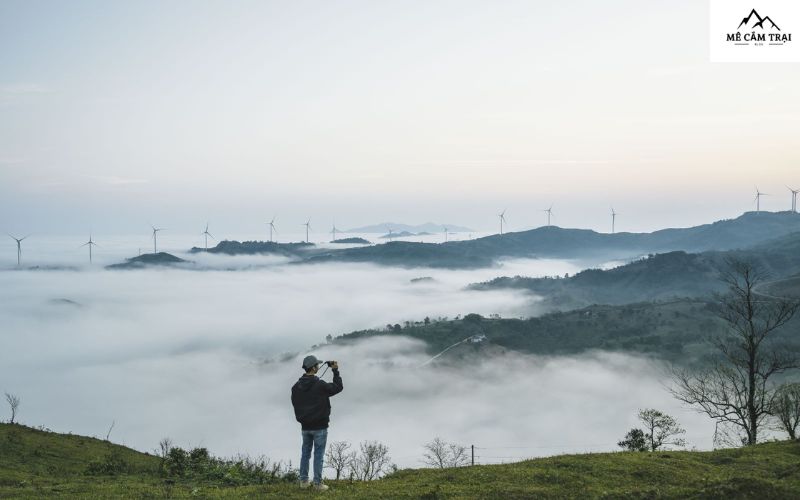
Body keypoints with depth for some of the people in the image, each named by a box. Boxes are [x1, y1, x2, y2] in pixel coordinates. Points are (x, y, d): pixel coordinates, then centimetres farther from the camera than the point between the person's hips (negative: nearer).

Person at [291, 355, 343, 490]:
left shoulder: (296, 387, -1)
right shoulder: (320, 385, -18)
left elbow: (295, 404, 8)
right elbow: (338, 387, -5)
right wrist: (335, 371, 3)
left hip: (305, 427, 5)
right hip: (320, 427, -5)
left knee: (305, 453, 16)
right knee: (318, 454, 2)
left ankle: (304, 481, 19)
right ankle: (317, 483, 6)